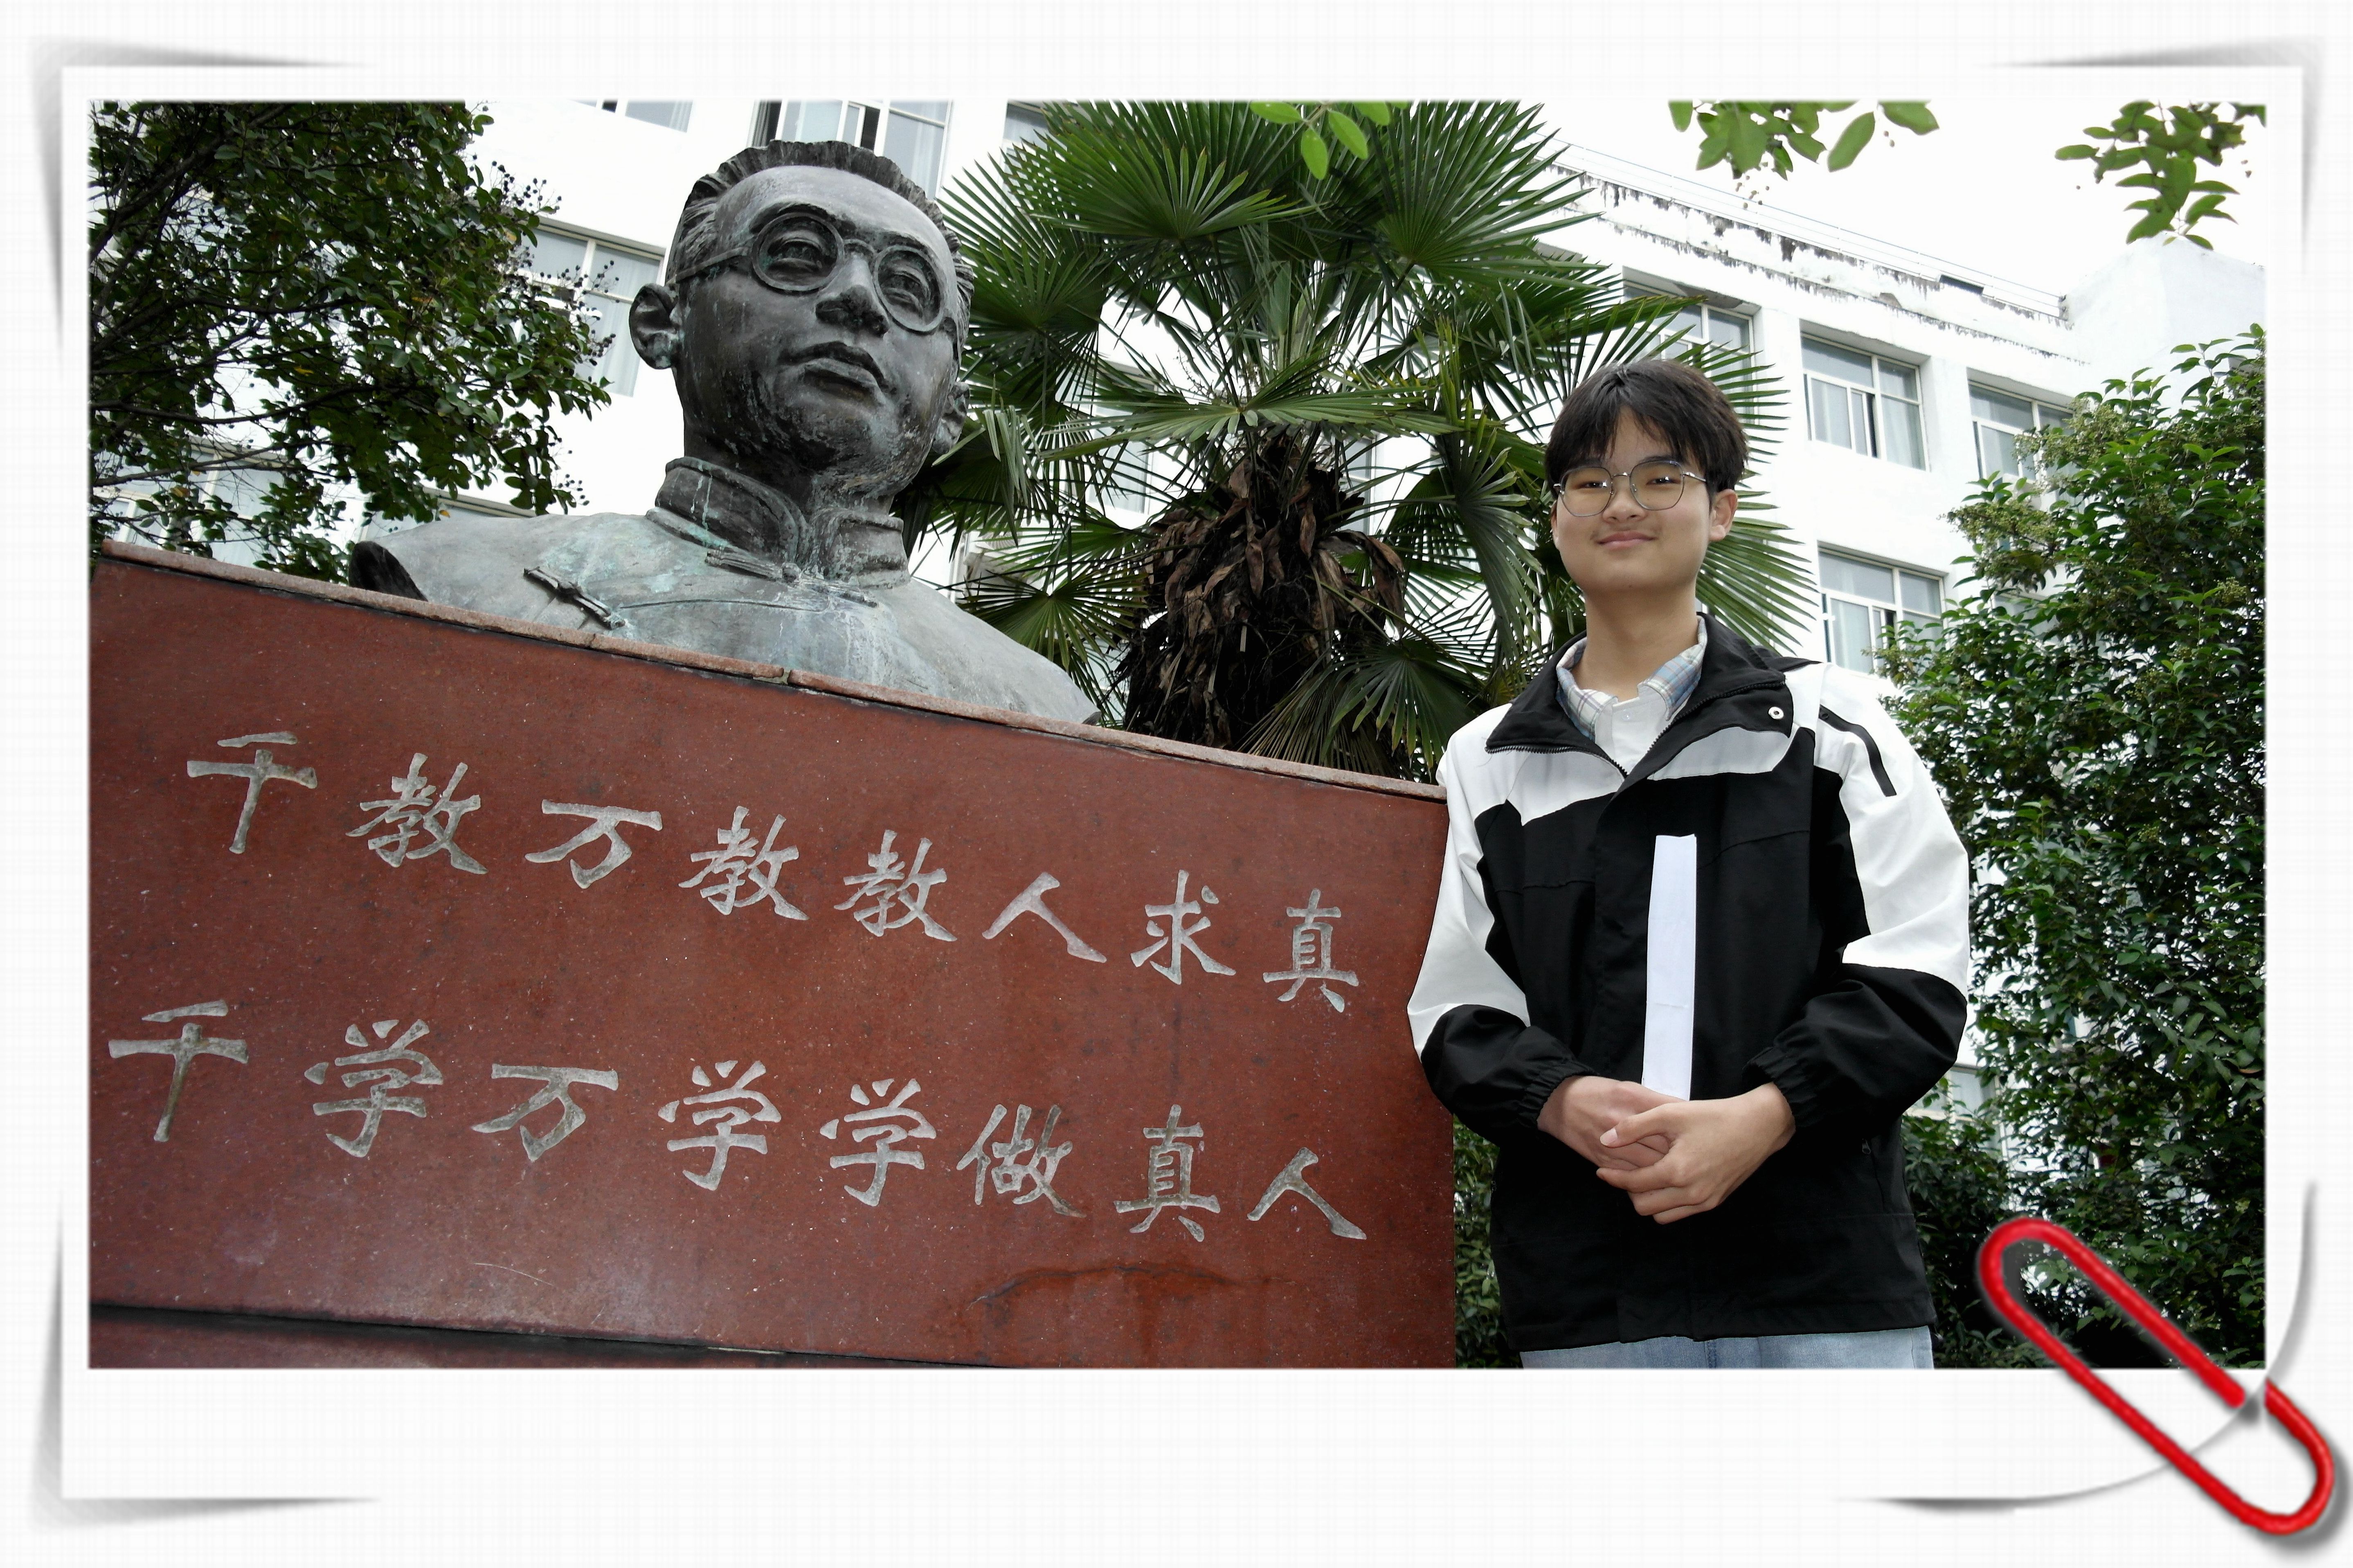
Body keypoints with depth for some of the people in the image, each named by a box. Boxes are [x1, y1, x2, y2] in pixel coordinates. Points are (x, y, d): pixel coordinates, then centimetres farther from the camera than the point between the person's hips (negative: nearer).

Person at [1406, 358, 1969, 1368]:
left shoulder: (1828, 720, 12)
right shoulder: (1487, 762, 16)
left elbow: (1918, 976, 2)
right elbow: (1455, 1013, 11)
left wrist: (1763, 1116, -14)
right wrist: (1565, 1103, -11)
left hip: (1826, 1278, -1)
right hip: (1584, 1298, 1)